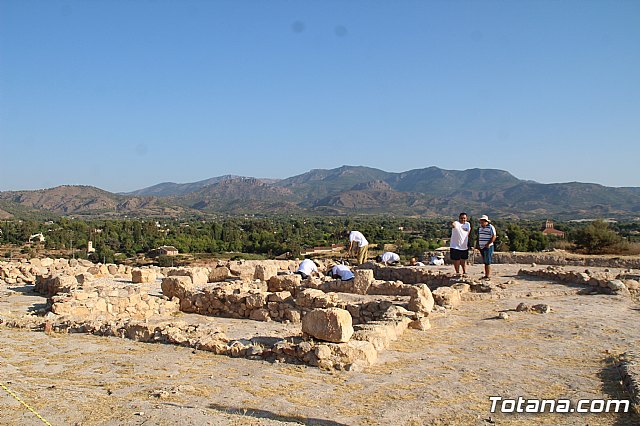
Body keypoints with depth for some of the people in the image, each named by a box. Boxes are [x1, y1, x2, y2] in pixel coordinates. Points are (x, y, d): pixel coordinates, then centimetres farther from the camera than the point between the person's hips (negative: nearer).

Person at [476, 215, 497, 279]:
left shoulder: (490, 227, -8)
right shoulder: (480, 228, 15)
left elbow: (494, 236, -14)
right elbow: (478, 237, 23)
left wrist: (488, 244, -17)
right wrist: (478, 245, 13)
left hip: (488, 247, -7)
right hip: (481, 247, 7)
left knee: (488, 262, -8)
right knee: (485, 262, 10)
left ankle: (488, 276, -5)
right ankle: (486, 275, 15)